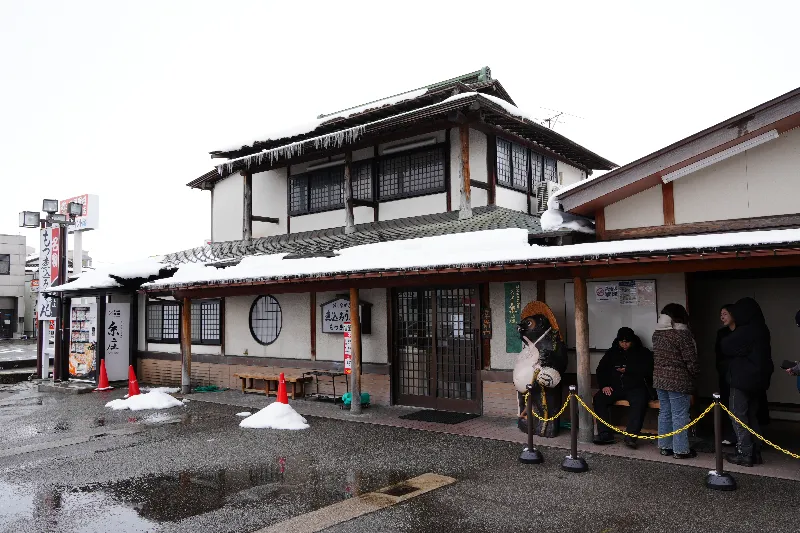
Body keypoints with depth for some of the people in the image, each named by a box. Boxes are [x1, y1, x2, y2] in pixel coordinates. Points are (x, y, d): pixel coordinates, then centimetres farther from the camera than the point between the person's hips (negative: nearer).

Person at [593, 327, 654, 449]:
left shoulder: (643, 353, 9)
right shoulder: (612, 352, 18)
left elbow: (647, 370, -9)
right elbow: (601, 370, 15)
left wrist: (628, 370, -9)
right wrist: (604, 385, -1)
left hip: (636, 387, -3)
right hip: (615, 388, 3)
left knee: (639, 402, -35)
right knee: (598, 399, -23)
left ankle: (631, 436, -40)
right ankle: (605, 434, -25)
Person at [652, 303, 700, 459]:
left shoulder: (657, 333, 7)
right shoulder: (682, 333, -15)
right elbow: (690, 359, -12)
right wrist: (695, 374, 3)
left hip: (659, 378, 7)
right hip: (678, 380, -7)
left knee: (664, 412, 13)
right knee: (679, 415, 1)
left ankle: (665, 446, 20)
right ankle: (680, 450, 7)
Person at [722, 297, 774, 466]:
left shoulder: (745, 331, -20)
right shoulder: (762, 330, 7)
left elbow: (725, 347, -10)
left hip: (742, 379, -8)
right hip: (758, 378, 9)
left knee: (738, 416, 0)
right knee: (752, 416, 16)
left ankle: (744, 454, 1)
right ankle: (755, 453, 19)